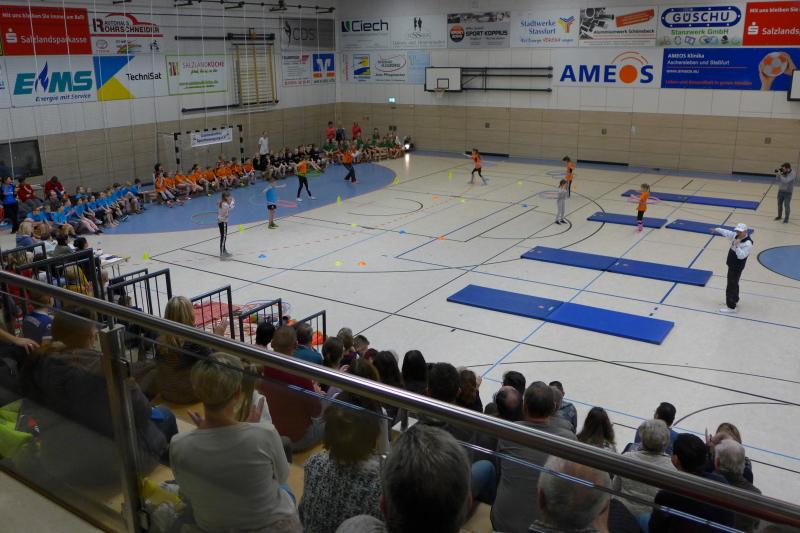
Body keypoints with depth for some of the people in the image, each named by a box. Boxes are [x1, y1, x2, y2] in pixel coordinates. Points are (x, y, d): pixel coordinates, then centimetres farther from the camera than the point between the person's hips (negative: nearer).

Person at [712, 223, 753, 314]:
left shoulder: (748, 243, -25)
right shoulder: (736, 236, 0)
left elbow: (741, 256, -32)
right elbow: (727, 233, 18)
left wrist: (737, 245, -42)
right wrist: (717, 229, 29)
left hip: (737, 268, -9)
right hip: (732, 265, 9)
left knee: (731, 287, -4)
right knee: (734, 284, 26)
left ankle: (731, 307, 3)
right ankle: (735, 300, 44)